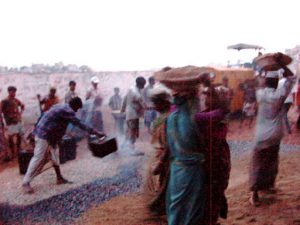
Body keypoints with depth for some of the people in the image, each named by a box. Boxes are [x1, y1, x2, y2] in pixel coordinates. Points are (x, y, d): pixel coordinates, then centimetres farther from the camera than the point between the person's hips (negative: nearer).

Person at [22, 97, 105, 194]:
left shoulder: (61, 107, 15)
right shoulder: (67, 110, -16)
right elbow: (79, 124, -19)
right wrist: (96, 132, -17)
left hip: (49, 135, 10)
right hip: (44, 135, -10)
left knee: (54, 156, 14)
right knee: (39, 158, -8)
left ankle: (59, 178, 22)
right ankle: (26, 183, -3)